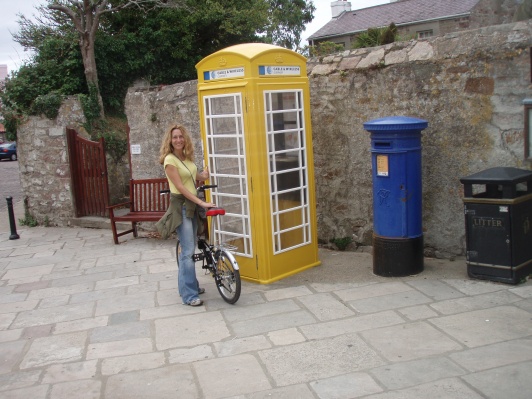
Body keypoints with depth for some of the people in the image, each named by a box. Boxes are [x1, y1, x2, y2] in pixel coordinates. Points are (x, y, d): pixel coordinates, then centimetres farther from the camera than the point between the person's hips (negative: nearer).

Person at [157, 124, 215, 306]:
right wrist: (201, 202, -24)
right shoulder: (170, 160, -13)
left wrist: (203, 176, 0)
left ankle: (189, 285, 28)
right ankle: (189, 295, -6)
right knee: (188, 251, -10)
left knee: (189, 248, 15)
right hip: (180, 206, -8)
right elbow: (180, 187, -19)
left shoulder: (187, 157, 9)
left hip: (192, 205, 8)